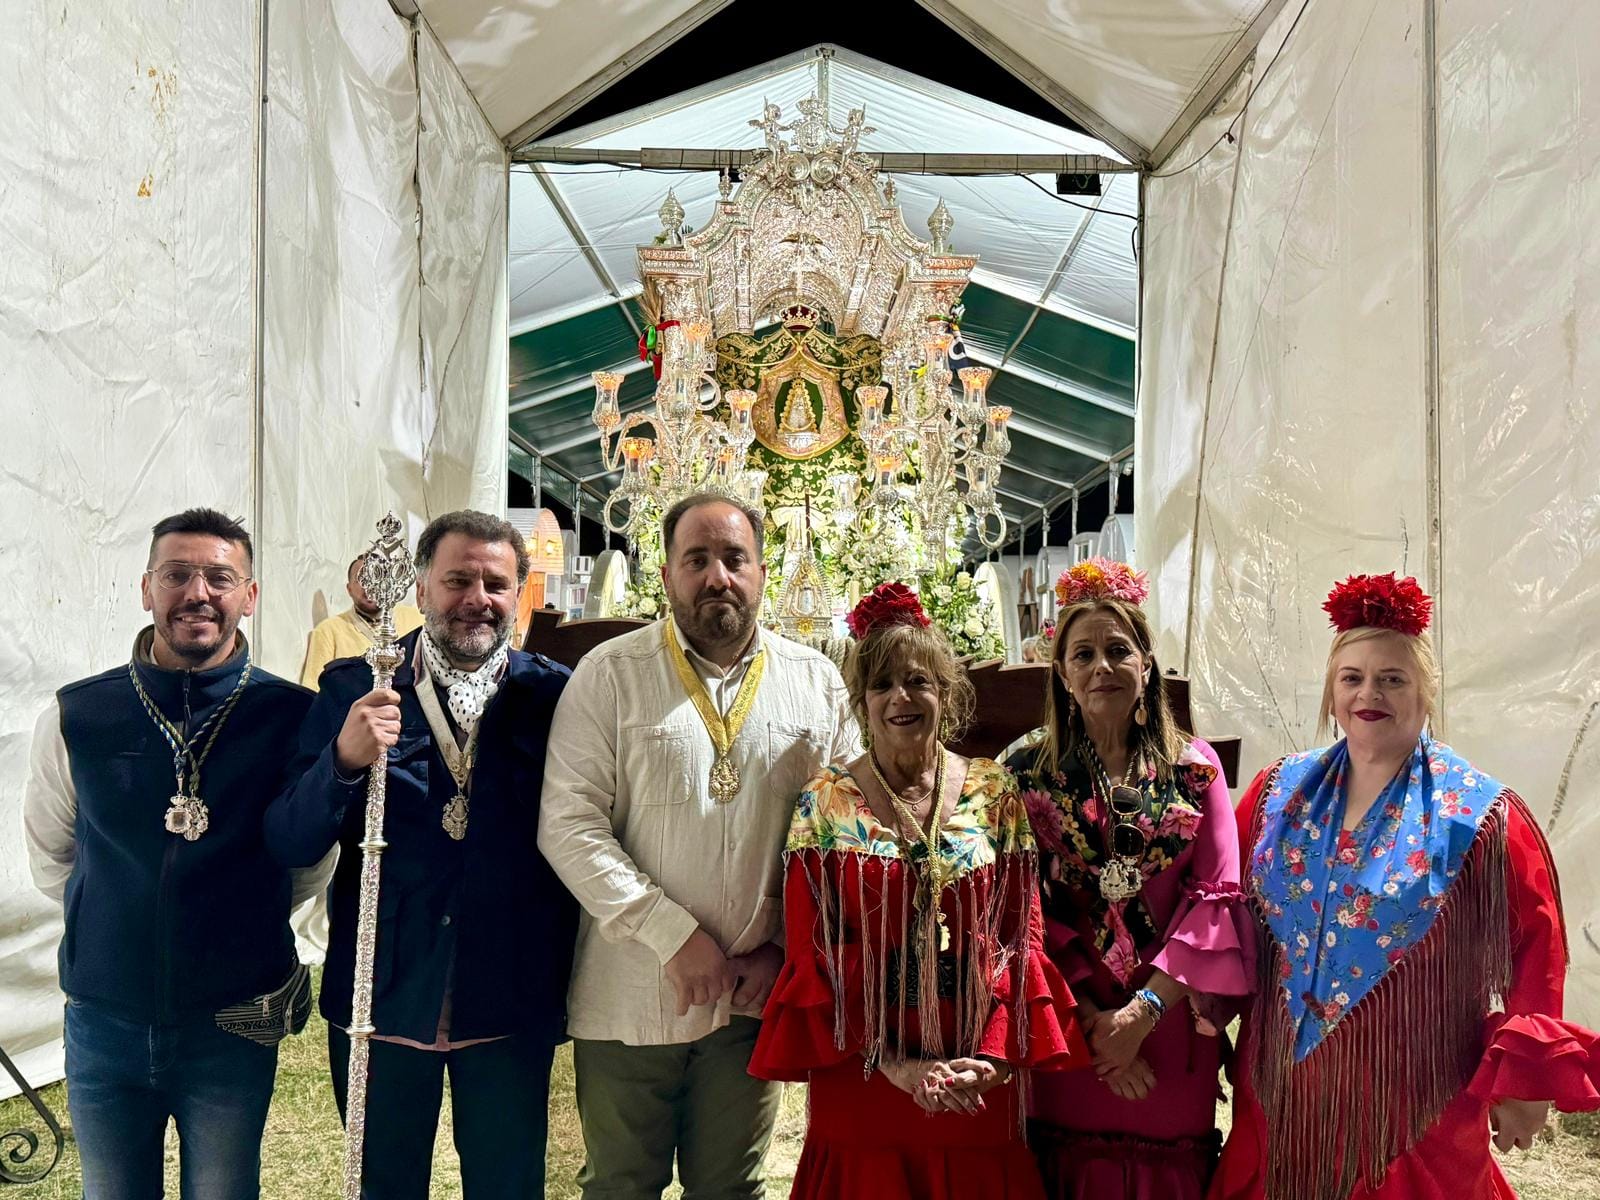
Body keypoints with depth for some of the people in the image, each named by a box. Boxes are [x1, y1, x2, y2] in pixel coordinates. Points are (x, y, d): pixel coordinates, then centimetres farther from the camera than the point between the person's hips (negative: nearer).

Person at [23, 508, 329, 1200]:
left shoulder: (294, 718, -10)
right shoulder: (75, 716, -5)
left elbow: (311, 864, 2)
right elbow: (48, 858, 10)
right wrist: (120, 918, 8)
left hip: (235, 1030, -1)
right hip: (104, 1024, 2)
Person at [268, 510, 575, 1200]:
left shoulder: (554, 696, -4)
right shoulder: (352, 690, -3)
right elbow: (290, 846, -8)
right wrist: (344, 759, -26)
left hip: (510, 1008, 0)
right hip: (380, 997, 1)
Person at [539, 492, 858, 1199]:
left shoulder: (815, 682, 4)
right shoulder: (611, 675, -5)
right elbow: (569, 824, -11)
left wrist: (785, 947, -4)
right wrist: (673, 935, -16)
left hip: (754, 999, 2)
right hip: (629, 998, -2)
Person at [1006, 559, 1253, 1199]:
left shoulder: (1195, 767, 3)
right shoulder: (1029, 774, 0)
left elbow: (1217, 895, -3)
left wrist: (1146, 1008, -13)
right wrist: (1091, 1019, -13)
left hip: (1170, 1035, 1)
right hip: (1066, 1030, 0)